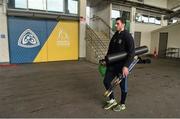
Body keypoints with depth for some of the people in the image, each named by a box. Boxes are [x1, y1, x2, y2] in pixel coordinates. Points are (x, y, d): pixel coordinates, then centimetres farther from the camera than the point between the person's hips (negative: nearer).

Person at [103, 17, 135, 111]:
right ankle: (112, 100, 29)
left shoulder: (127, 36, -12)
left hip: (122, 65, -7)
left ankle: (122, 104, 30)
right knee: (106, 81, 9)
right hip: (112, 64, 7)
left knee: (123, 85, 8)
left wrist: (126, 66, -26)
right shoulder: (115, 36, 10)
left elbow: (131, 52, -20)